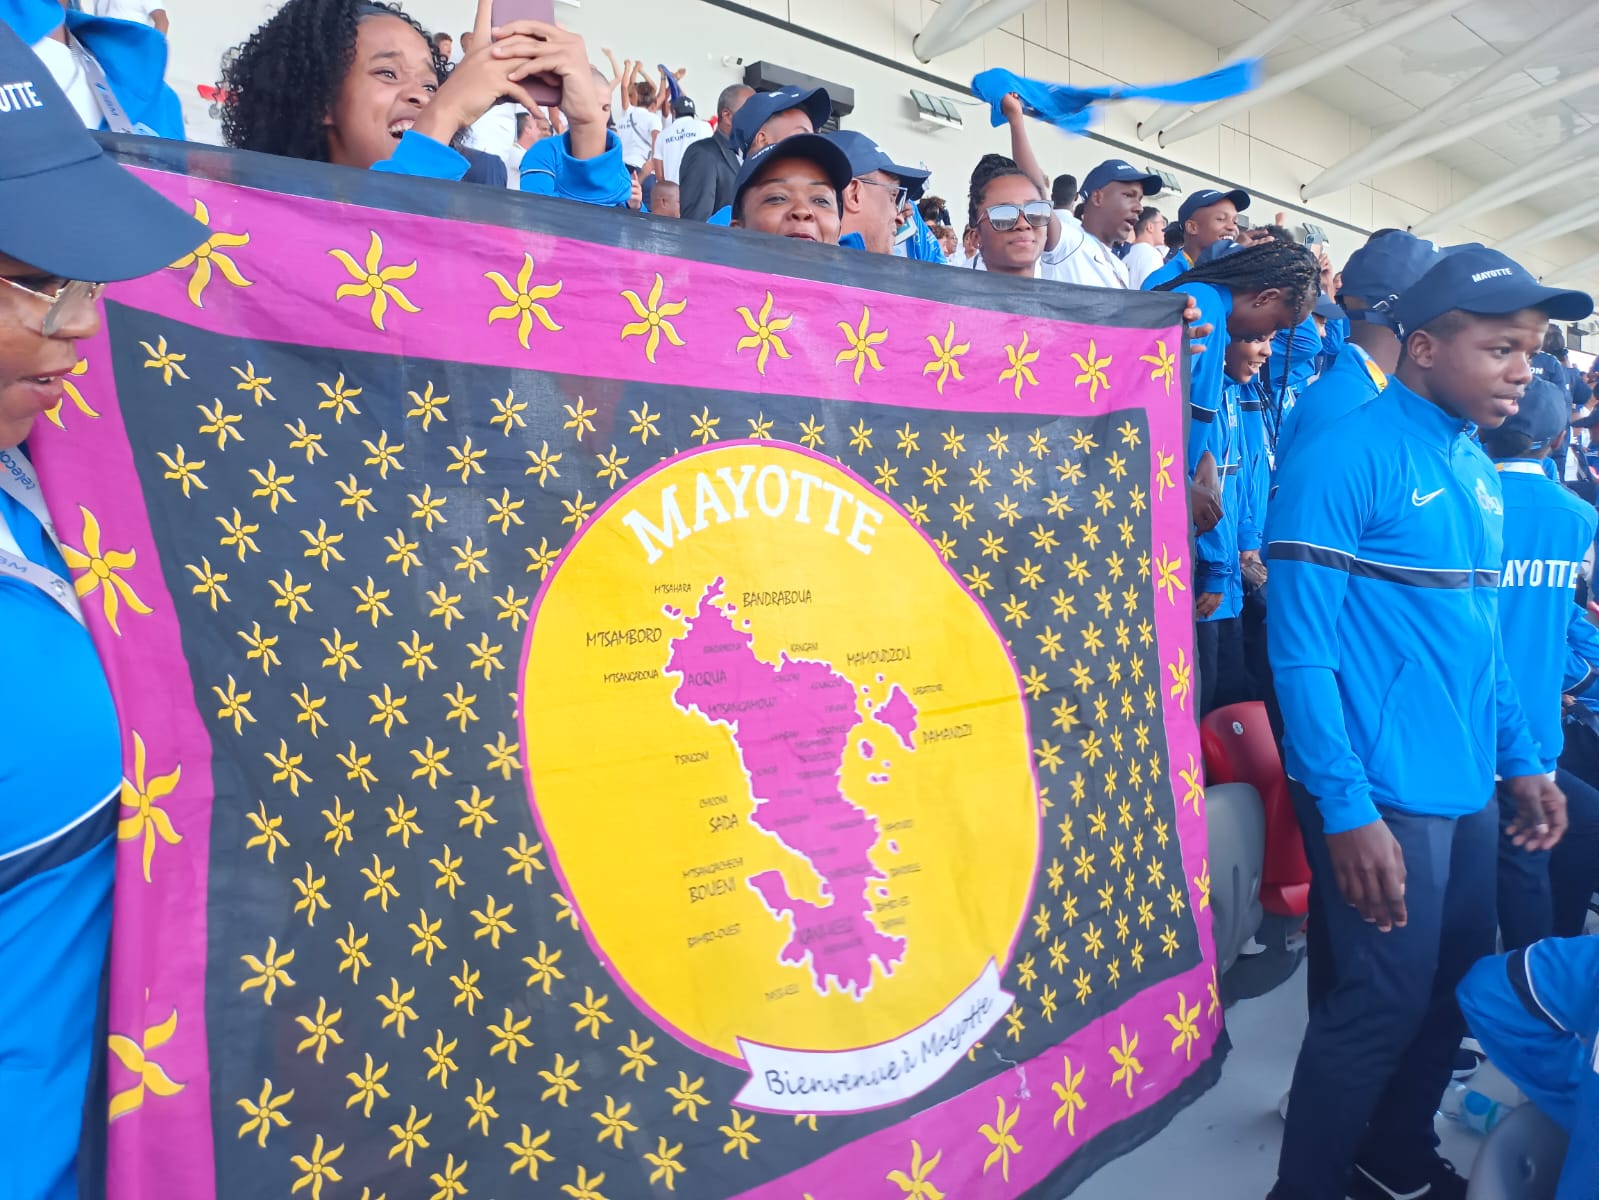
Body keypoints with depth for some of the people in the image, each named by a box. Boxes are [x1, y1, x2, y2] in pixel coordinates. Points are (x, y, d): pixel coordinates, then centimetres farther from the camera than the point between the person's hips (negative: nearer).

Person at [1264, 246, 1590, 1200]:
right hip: (1383, 795, -8)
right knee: (1383, 1004, 2)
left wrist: (1522, 759, 13)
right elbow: (1301, 649, -18)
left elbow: (1481, 634, 18)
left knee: (1456, 988, 19)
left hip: (1468, 789, 8)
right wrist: (1346, 808, -21)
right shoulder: (1345, 458, -15)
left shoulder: (1480, 470, 11)